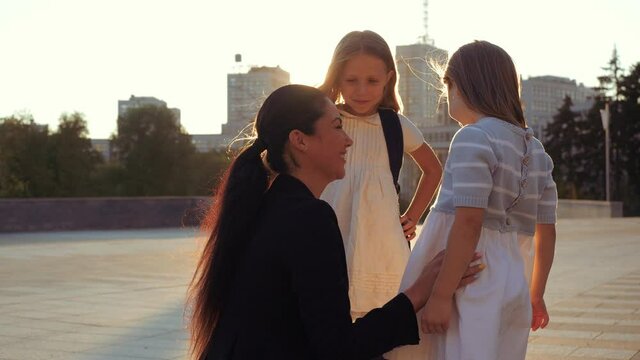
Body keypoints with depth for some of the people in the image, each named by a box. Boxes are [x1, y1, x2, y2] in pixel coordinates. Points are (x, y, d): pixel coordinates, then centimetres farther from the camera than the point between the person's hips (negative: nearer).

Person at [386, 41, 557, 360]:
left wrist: (440, 295, -20)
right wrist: (535, 295, 25)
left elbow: (468, 223, -20)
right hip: (509, 288, 8)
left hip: (468, 288, -8)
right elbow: (546, 232, 16)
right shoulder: (536, 150, 13)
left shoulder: (474, 137, -11)